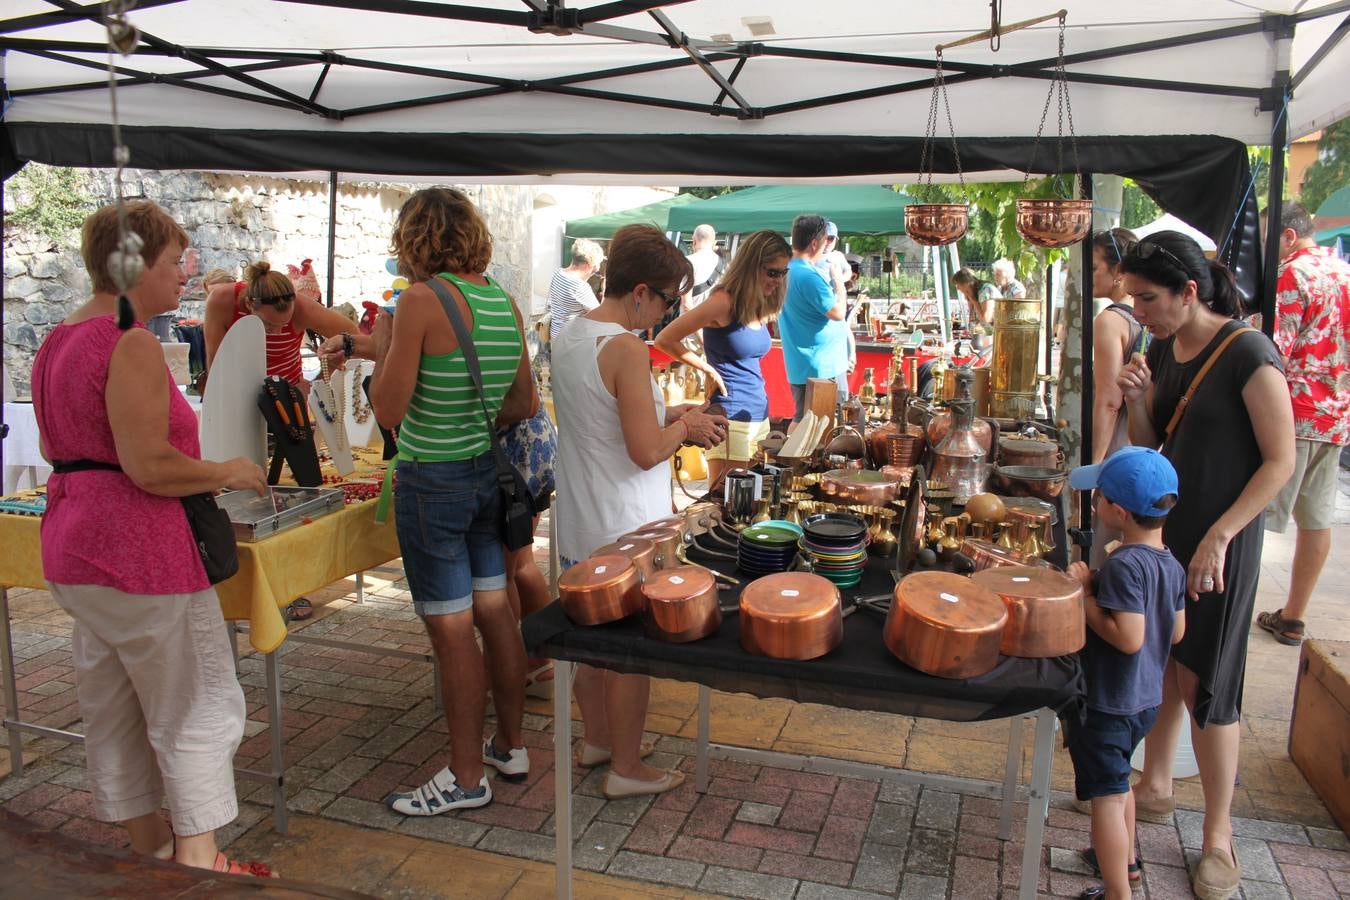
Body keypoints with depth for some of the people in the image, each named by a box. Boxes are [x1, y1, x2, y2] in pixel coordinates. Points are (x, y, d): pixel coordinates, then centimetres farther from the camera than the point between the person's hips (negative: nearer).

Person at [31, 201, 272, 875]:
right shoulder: (133, 345, -19)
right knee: (196, 707, 2)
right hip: (140, 554, -10)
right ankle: (197, 860, 11)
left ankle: (146, 842, 32)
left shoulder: (58, 341, 12)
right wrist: (230, 473, -10)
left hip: (73, 549, 10)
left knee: (113, 706, 18)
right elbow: (150, 466, -24)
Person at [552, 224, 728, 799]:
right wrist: (685, 425, -7)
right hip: (624, 529, -9)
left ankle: (597, 739, 39)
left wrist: (668, 414, 9)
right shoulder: (625, 349, -23)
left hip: (578, 521, 9)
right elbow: (647, 451, -25)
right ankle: (626, 769, 21)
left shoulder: (568, 338, 5)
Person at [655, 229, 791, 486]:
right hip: (730, 418, -8)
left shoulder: (760, 306, 10)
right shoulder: (724, 302, -14)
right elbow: (665, 340, -15)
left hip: (760, 416, 8)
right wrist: (709, 370, -11)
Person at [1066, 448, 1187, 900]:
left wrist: (1085, 594, -22)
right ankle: (1126, 859, 45)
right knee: (1118, 783, 28)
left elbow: (1128, 638, -31)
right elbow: (1177, 631, 9)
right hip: (1146, 699, 9)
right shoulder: (1172, 565, 1)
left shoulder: (1123, 565, -27)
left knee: (1107, 797, 3)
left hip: (1107, 703, -9)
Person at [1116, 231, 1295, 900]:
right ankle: (1154, 787, 35)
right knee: (1158, 665, 15)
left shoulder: (1248, 355, -17)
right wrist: (1137, 400, -9)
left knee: (1203, 683, 1)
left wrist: (1218, 537, -20)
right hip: (1160, 531, 6)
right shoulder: (1161, 350, 4)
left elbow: (1280, 460, -16)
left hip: (1220, 544, -6)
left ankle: (1219, 837, 18)